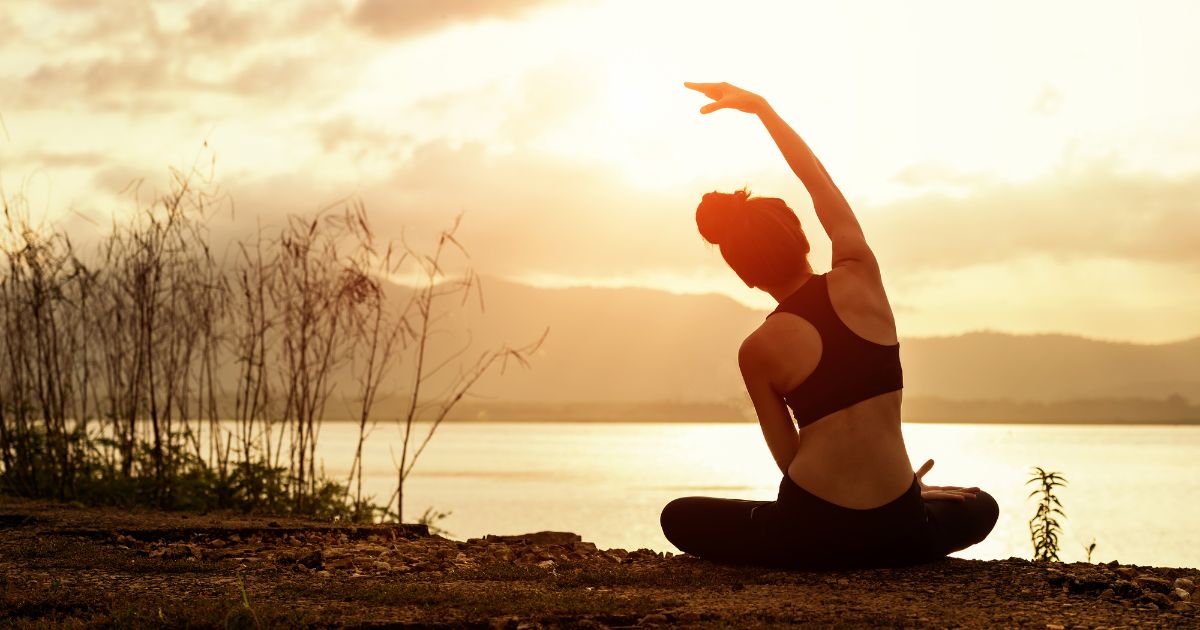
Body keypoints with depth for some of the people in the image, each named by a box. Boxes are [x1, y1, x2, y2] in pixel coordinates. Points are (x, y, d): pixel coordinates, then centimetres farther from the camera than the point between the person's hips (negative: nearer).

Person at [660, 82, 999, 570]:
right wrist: (760, 106, 22)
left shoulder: (757, 351, -4)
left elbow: (790, 459, 1)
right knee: (980, 508, 37)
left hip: (810, 533, -3)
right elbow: (819, 181, 13)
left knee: (678, 518, 23)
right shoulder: (860, 278, -2)